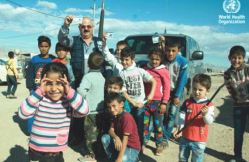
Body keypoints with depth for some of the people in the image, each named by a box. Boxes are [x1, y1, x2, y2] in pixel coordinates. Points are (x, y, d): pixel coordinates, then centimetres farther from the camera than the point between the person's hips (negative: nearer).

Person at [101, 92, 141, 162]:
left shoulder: (127, 117, -24)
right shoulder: (115, 116, 2)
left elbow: (125, 139, -28)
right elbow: (110, 131, -5)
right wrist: (116, 137, -29)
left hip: (132, 148, -7)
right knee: (104, 138, -9)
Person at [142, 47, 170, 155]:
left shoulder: (164, 71, -7)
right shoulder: (145, 69, 4)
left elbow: (167, 88, -6)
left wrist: (164, 103, -9)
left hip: (158, 102, -3)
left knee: (158, 124, 8)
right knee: (145, 122, 12)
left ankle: (159, 144, 23)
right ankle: (144, 140, 29)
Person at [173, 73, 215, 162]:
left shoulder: (209, 105, -13)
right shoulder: (187, 102, -3)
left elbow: (209, 121, -19)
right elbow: (182, 116, -4)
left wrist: (205, 114, -39)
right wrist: (179, 128, -15)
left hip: (199, 140, -3)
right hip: (185, 137, 3)